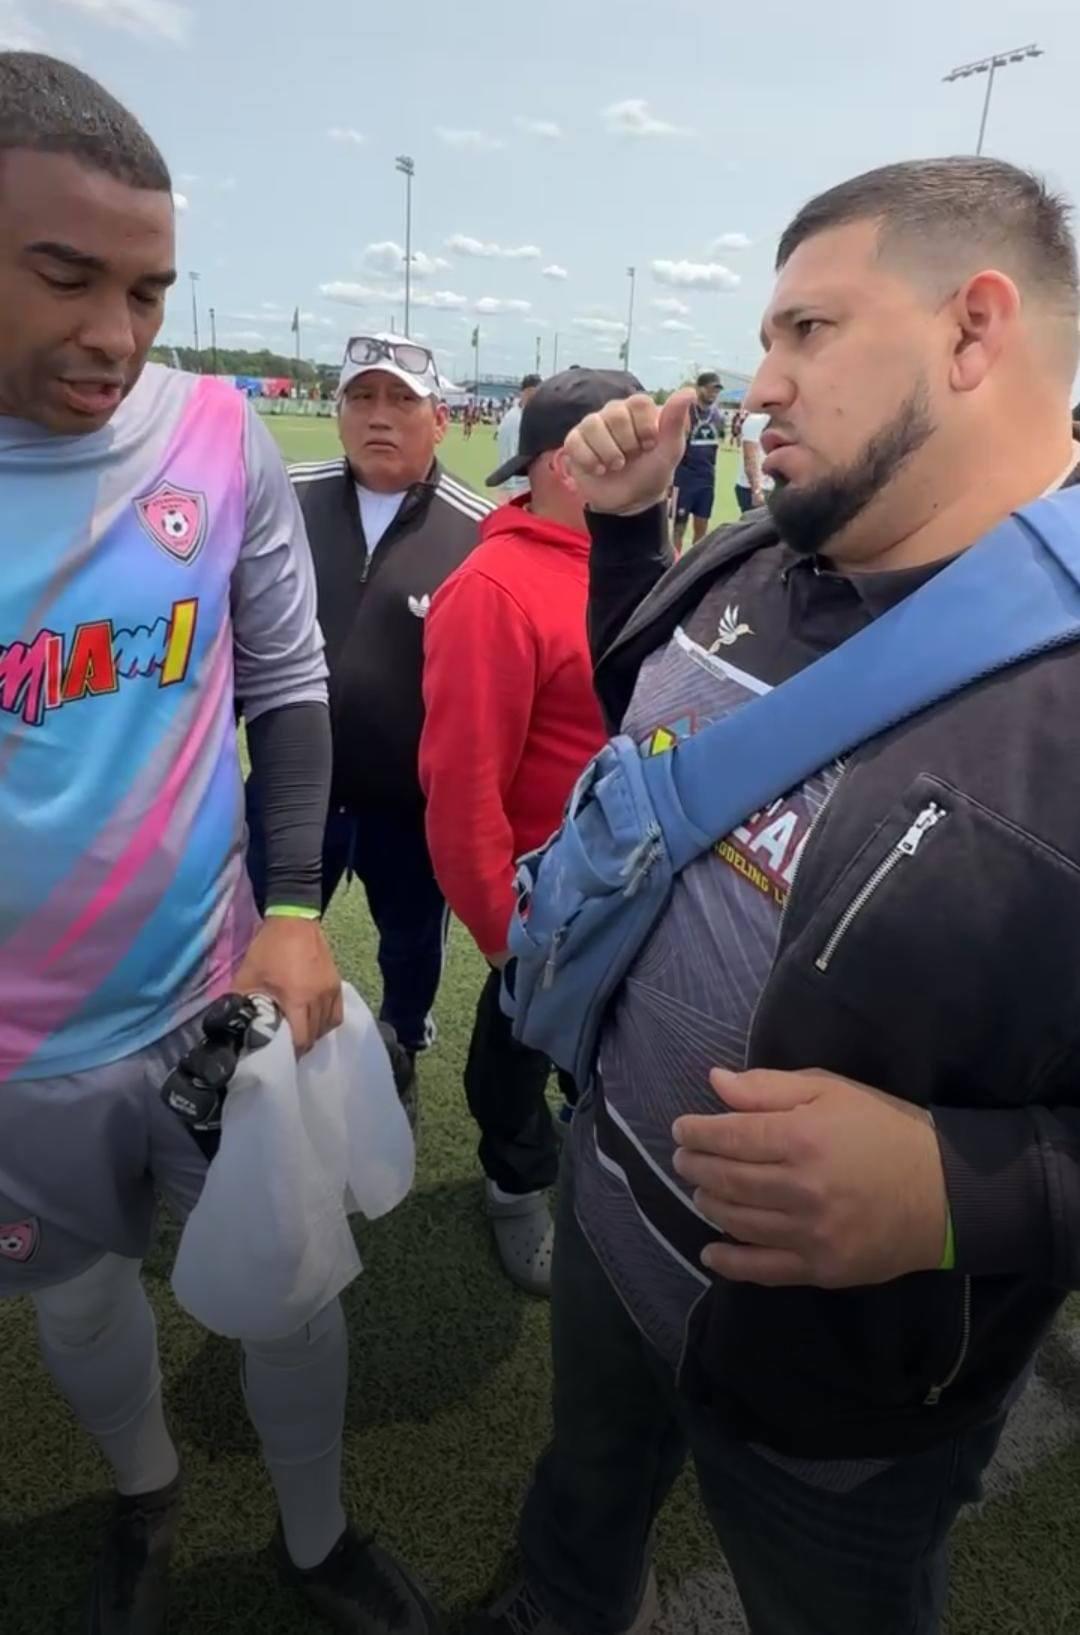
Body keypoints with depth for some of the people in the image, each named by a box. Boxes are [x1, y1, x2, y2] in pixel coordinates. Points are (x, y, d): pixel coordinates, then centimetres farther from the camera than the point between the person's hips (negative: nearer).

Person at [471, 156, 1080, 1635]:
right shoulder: (750, 565, -6)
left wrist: (961, 1187, -38)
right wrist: (622, 523, 0)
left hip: (835, 1389, -5)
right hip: (609, 1215, 6)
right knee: (584, 1499, 35)